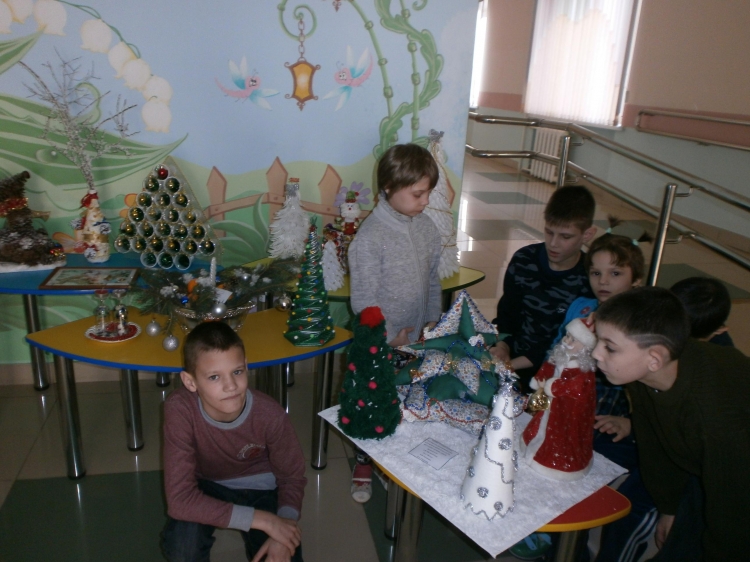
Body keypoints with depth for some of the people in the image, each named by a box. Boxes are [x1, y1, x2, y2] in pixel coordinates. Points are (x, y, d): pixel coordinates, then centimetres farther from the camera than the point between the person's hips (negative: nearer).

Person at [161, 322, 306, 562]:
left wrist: (282, 536, -28)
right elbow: (179, 499, -33)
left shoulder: (270, 415, -30)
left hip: (259, 488, 1)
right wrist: (261, 519, -35)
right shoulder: (180, 409, -33)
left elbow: (292, 477, -12)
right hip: (207, 486, 0)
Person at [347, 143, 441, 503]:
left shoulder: (426, 227, -2)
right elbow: (364, 301, -19)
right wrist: (391, 338, -19)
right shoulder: (369, 237, -22)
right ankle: (365, 462, 37)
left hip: (417, 339, 6)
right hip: (380, 345, -5)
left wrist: (433, 320, 2)